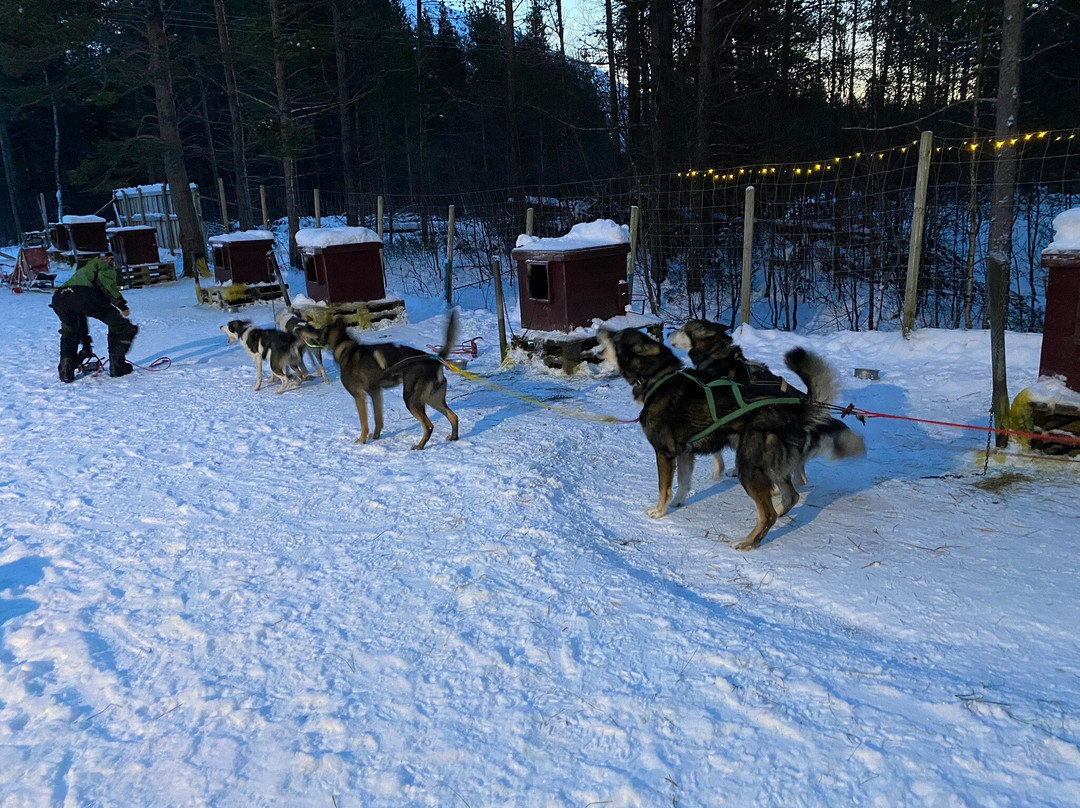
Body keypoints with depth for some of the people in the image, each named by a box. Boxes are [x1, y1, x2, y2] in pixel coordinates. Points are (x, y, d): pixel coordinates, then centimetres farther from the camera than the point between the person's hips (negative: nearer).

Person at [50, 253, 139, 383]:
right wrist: (120, 303, -7)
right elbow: (103, 278, -3)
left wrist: (86, 343, 50)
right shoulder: (102, 263, 27)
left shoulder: (81, 271, 45)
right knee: (118, 323, 12)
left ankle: (66, 367, 11)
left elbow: (80, 313, 46)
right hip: (85, 295, -6)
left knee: (69, 332, 31)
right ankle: (117, 365, 7)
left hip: (59, 297, 6)